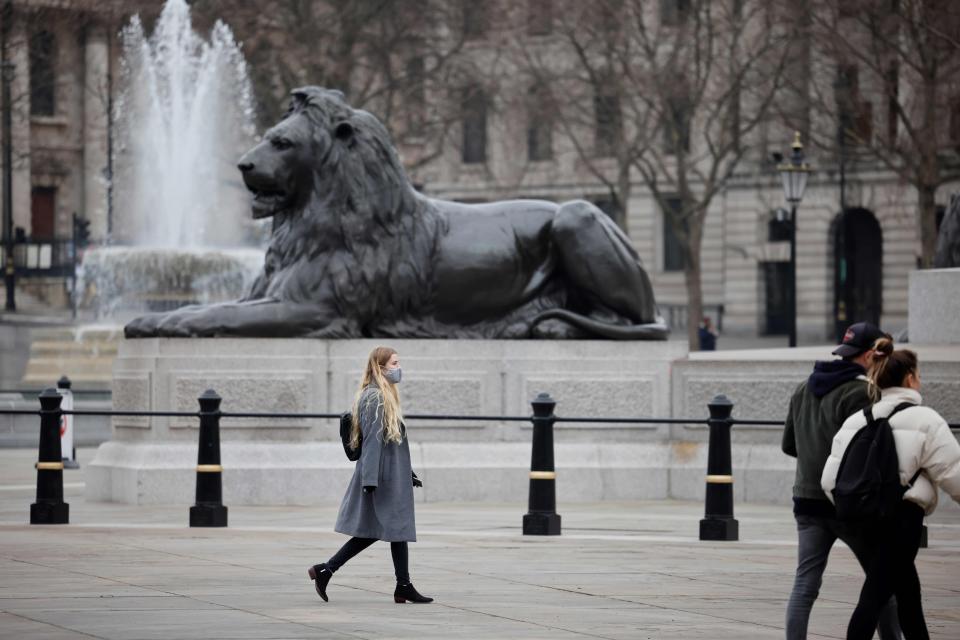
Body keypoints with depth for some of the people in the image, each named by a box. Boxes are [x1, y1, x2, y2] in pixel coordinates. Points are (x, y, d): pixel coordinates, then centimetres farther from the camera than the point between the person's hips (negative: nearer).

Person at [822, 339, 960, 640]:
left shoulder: (856, 420, 10)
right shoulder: (925, 420, -6)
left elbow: (831, 478, 6)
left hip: (866, 516, 7)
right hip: (903, 515, -7)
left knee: (908, 592, 19)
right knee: (874, 596, -9)